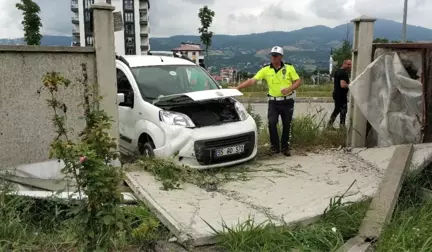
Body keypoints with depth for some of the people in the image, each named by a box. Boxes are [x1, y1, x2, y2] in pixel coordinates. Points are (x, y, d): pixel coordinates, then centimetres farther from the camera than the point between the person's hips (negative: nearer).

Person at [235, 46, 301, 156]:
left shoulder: (289, 68, -2)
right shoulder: (266, 70, -1)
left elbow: (298, 81, 0)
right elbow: (252, 80, -7)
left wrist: (289, 89, -19)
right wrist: (237, 88, -17)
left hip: (287, 101, 0)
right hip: (273, 102, 0)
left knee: (286, 125, 6)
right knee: (272, 123, -11)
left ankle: (285, 147, 22)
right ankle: (275, 146, 7)